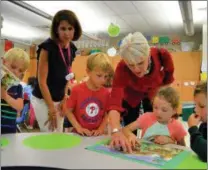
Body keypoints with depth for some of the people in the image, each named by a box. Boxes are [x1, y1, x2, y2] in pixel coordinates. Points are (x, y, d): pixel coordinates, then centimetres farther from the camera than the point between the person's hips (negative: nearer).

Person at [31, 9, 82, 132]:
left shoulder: (72, 49, 0)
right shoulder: (47, 47, -19)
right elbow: (42, 81, -19)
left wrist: (65, 96, 3)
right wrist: (51, 108, -17)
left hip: (60, 99, 7)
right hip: (43, 99, -6)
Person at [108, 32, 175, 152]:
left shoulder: (163, 55, -35)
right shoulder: (122, 69, -40)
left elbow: (168, 77, -11)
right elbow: (115, 102, -51)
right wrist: (116, 131, -66)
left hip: (154, 93, 2)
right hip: (131, 95, -1)